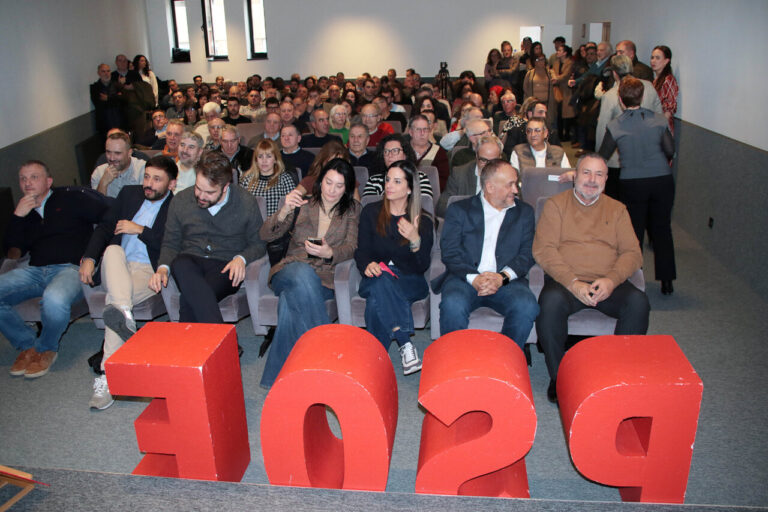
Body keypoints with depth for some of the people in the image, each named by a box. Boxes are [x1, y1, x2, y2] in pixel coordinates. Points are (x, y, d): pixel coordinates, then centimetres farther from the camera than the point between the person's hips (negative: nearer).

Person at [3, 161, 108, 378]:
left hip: (70, 268, -6)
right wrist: (17, 218, 4)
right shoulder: (24, 212, 24)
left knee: (54, 300, -39)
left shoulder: (71, 198, 9)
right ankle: (28, 345, 1)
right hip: (34, 270, 6)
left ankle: (46, 349, -6)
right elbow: (11, 252, 16)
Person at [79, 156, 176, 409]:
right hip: (115, 268, 4)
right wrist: (89, 257, 0)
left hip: (149, 271, -4)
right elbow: (104, 226, 15)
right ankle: (124, 315, -52)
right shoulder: (129, 193, 19)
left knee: (113, 300, -32)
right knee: (113, 250, -32)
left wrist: (140, 230, -11)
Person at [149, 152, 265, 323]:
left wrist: (241, 259, -14)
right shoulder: (181, 200, 7)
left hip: (225, 266, -2)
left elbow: (258, 243, 8)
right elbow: (170, 244, 14)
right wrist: (163, 268, -7)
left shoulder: (246, 203, 1)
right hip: (190, 261, 2)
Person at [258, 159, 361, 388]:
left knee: (290, 300, -35)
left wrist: (329, 253, -23)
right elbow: (266, 235, 3)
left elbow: (351, 246, 0)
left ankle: (278, 375, -27)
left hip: (324, 277, -1)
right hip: (289, 271, 1)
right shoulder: (303, 204, 13)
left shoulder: (352, 210, 14)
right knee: (304, 273, -38)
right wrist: (284, 211, -17)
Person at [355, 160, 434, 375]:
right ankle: (405, 345, -40)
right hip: (377, 277, 1)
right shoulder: (371, 212, 8)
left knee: (377, 299, -34)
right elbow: (361, 251, 4)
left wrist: (416, 241, -25)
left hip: (409, 282, -1)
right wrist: (368, 265, -20)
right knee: (381, 281, -37)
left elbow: (423, 266, -5)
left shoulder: (423, 220, 3)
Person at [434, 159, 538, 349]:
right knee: (452, 305, -33)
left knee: (527, 307, -29)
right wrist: (473, 278, -18)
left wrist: (502, 277, -12)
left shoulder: (524, 212, 17)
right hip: (465, 278, -1)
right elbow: (449, 253, 0)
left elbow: (527, 254, 7)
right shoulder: (459, 210, 10)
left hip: (506, 281, 2)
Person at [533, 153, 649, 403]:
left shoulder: (617, 209, 17)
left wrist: (611, 280, -14)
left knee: (638, 303, -27)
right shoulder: (556, 205, 8)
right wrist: (573, 283, -17)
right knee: (551, 302, -34)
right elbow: (543, 249, -4)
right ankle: (558, 378, -17)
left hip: (607, 283, 3)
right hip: (565, 281, -2)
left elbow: (632, 253, 8)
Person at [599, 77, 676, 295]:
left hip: (632, 184, -1)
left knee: (634, 231, 12)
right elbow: (670, 150, -1)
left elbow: (602, 156, -1)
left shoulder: (614, 126, -9)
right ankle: (666, 281, 17)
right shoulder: (659, 120, -4)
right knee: (662, 229, 13)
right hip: (662, 180, 2)